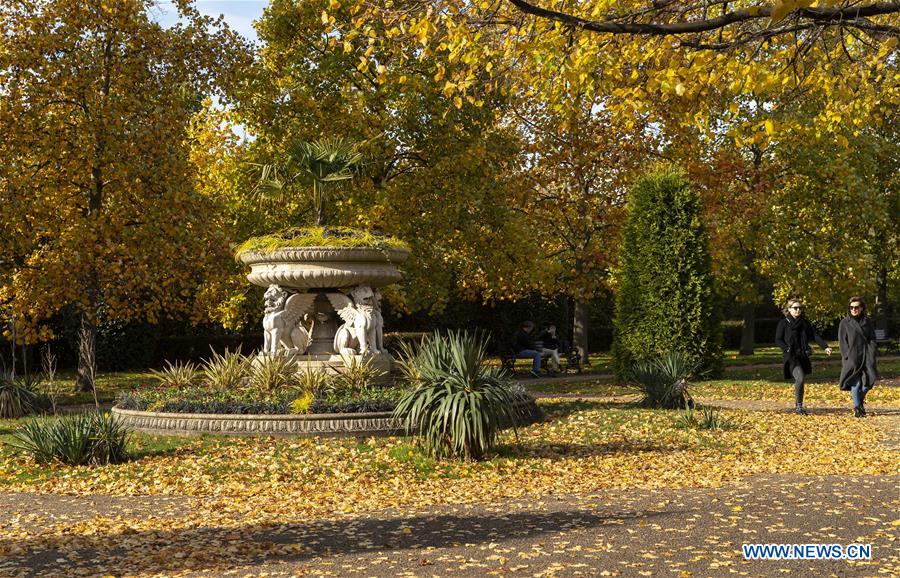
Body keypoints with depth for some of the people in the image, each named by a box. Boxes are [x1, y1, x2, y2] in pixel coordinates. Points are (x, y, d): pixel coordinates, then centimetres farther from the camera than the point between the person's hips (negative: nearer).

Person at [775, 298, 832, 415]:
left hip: (803, 356, 5)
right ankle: (799, 406, -11)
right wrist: (788, 349, -16)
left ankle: (798, 406, 23)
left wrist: (825, 346, -8)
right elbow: (778, 339, -2)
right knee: (800, 378, -21)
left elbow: (815, 335, 5)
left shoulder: (805, 322, 13)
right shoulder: (783, 323, 1)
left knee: (800, 381, 9)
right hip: (790, 357, -5)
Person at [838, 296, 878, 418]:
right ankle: (857, 407, 4)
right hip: (852, 358, -2)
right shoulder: (844, 323, 3)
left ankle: (861, 400, 21)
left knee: (868, 380, -6)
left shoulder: (867, 321, 11)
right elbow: (842, 342, 0)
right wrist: (848, 358, -9)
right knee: (855, 382, -8)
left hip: (866, 356, 2)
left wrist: (871, 356, -4)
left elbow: (872, 339, 8)